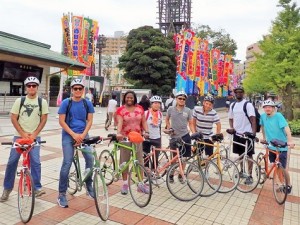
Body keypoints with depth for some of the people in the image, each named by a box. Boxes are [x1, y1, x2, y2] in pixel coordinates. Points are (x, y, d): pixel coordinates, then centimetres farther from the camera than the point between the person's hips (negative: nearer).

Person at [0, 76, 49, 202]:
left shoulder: (42, 102, -1)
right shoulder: (19, 101, 0)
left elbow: (44, 120, -1)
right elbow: (13, 118, -1)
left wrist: (34, 134, -10)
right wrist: (23, 133, -9)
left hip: (34, 136, -1)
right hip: (19, 135, 1)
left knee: (35, 161, -8)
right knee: (12, 161, 4)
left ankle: (37, 187, 3)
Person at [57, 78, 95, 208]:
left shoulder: (87, 103, 4)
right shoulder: (66, 103, -4)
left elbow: (89, 121, 3)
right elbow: (62, 121, -6)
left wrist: (83, 135, -10)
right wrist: (74, 135, -14)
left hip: (83, 135, 3)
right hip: (68, 135, -2)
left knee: (90, 159, -8)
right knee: (67, 163, -8)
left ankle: (89, 186, 14)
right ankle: (62, 194, 5)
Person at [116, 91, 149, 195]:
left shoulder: (139, 108, 5)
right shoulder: (120, 110, -3)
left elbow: (143, 121, 6)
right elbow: (120, 122, -17)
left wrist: (146, 131, -9)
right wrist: (118, 133, -34)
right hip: (125, 138, -2)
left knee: (139, 160, 6)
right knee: (124, 160, 6)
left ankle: (141, 183, 18)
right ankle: (125, 183, 19)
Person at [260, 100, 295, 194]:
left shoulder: (278, 116, -17)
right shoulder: (263, 116, -3)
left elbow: (286, 127, -28)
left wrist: (290, 141, -40)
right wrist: (264, 138, 19)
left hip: (281, 147, -4)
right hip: (271, 146, 5)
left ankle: (288, 185, 23)